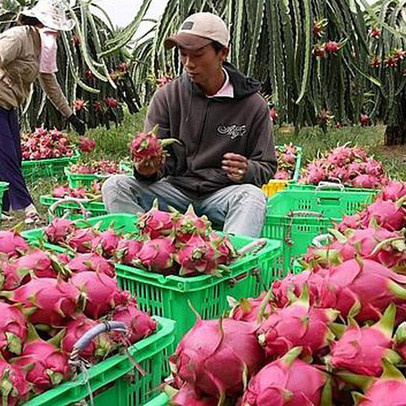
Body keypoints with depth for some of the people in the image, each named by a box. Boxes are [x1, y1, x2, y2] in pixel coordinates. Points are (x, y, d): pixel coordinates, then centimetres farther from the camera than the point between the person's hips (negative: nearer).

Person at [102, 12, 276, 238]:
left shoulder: (253, 105, 1)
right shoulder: (167, 96, 4)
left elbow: (267, 166, 6)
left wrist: (247, 171, -18)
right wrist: (147, 169, -23)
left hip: (222, 194, -2)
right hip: (176, 189, 2)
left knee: (253, 196, -35)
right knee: (115, 186, -19)